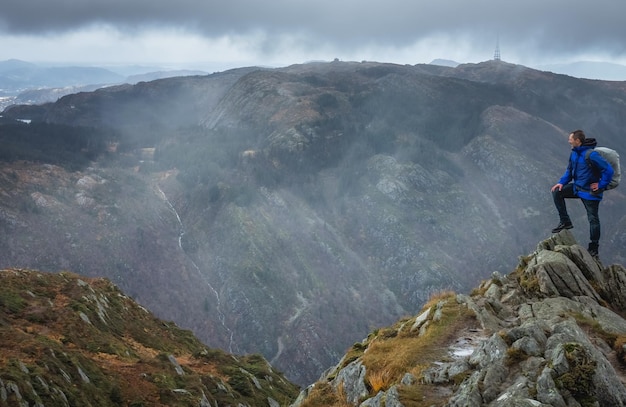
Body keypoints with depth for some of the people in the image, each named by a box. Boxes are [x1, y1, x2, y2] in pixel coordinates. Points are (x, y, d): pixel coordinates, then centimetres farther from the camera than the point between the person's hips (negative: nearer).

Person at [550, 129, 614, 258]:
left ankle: (594, 248, 13)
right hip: (577, 187, 8)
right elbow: (570, 170, 13)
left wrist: (601, 185, -18)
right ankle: (565, 222, 3)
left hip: (590, 192, -8)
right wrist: (562, 182, -1)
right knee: (557, 192, -6)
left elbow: (608, 170, -25)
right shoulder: (574, 153, 0)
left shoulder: (591, 155, -26)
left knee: (593, 219, 1)